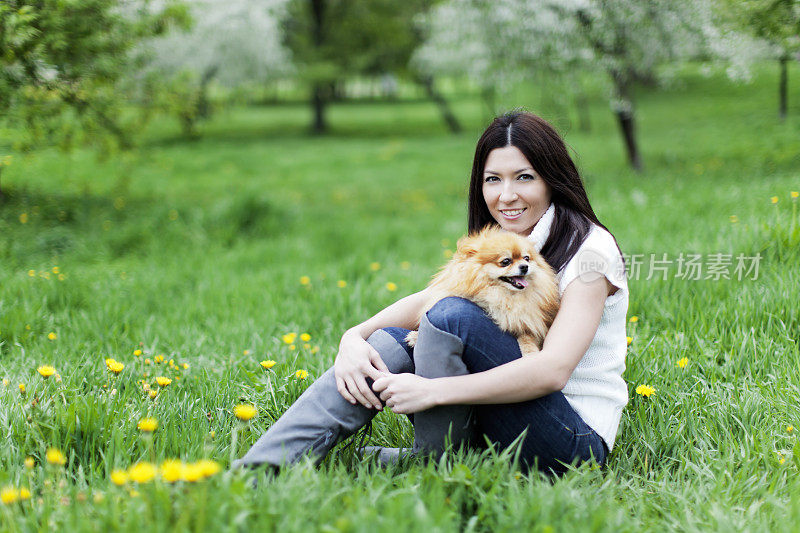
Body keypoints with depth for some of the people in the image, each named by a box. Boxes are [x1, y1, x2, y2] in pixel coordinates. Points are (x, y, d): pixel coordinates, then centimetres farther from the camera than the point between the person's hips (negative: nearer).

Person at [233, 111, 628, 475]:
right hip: (494, 427, 7)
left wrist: (431, 391, -29)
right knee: (386, 343, -13)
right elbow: (425, 300, 2)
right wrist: (355, 336, -19)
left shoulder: (587, 249, -13)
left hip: (579, 440, -7)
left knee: (454, 315, -26)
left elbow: (552, 371, -25)